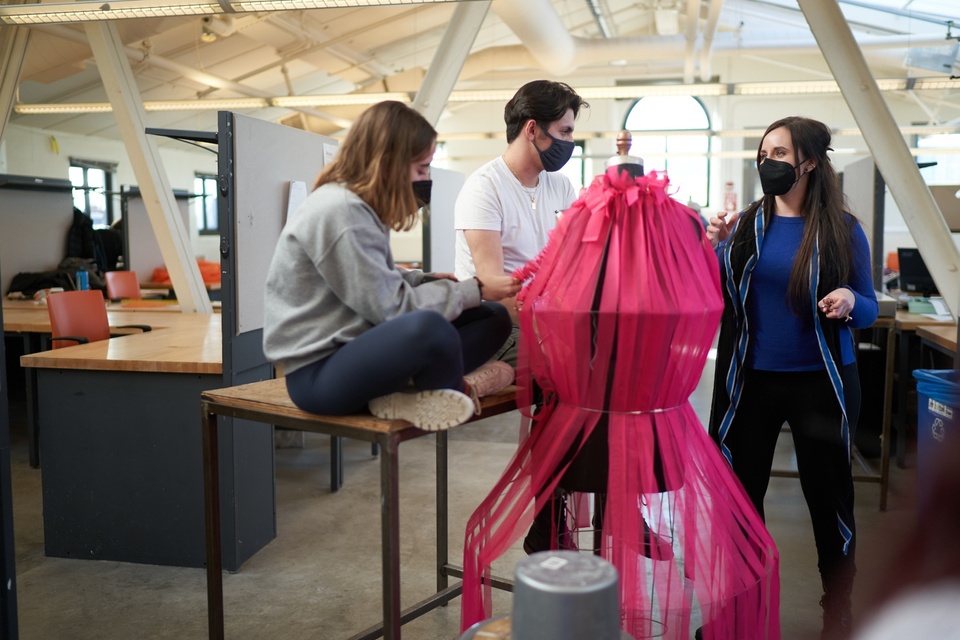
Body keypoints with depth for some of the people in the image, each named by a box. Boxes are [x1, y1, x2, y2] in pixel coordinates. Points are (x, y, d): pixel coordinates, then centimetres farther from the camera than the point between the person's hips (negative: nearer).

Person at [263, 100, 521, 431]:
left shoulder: (359, 204, 9)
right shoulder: (338, 211, -20)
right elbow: (391, 305, -20)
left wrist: (430, 280, -3)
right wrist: (476, 290, -12)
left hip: (354, 347, 10)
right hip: (318, 371, -10)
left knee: (493, 317, 3)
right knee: (428, 326, -39)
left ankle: (400, 392, -14)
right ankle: (454, 392, -7)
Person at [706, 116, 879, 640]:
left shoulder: (842, 229, -4)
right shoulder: (745, 224, 0)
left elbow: (868, 310, 1)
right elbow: (716, 300, 0)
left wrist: (850, 301, -21)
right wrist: (713, 251, -15)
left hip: (820, 383, -1)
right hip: (750, 380, 2)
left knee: (828, 494, 10)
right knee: (738, 492, 7)